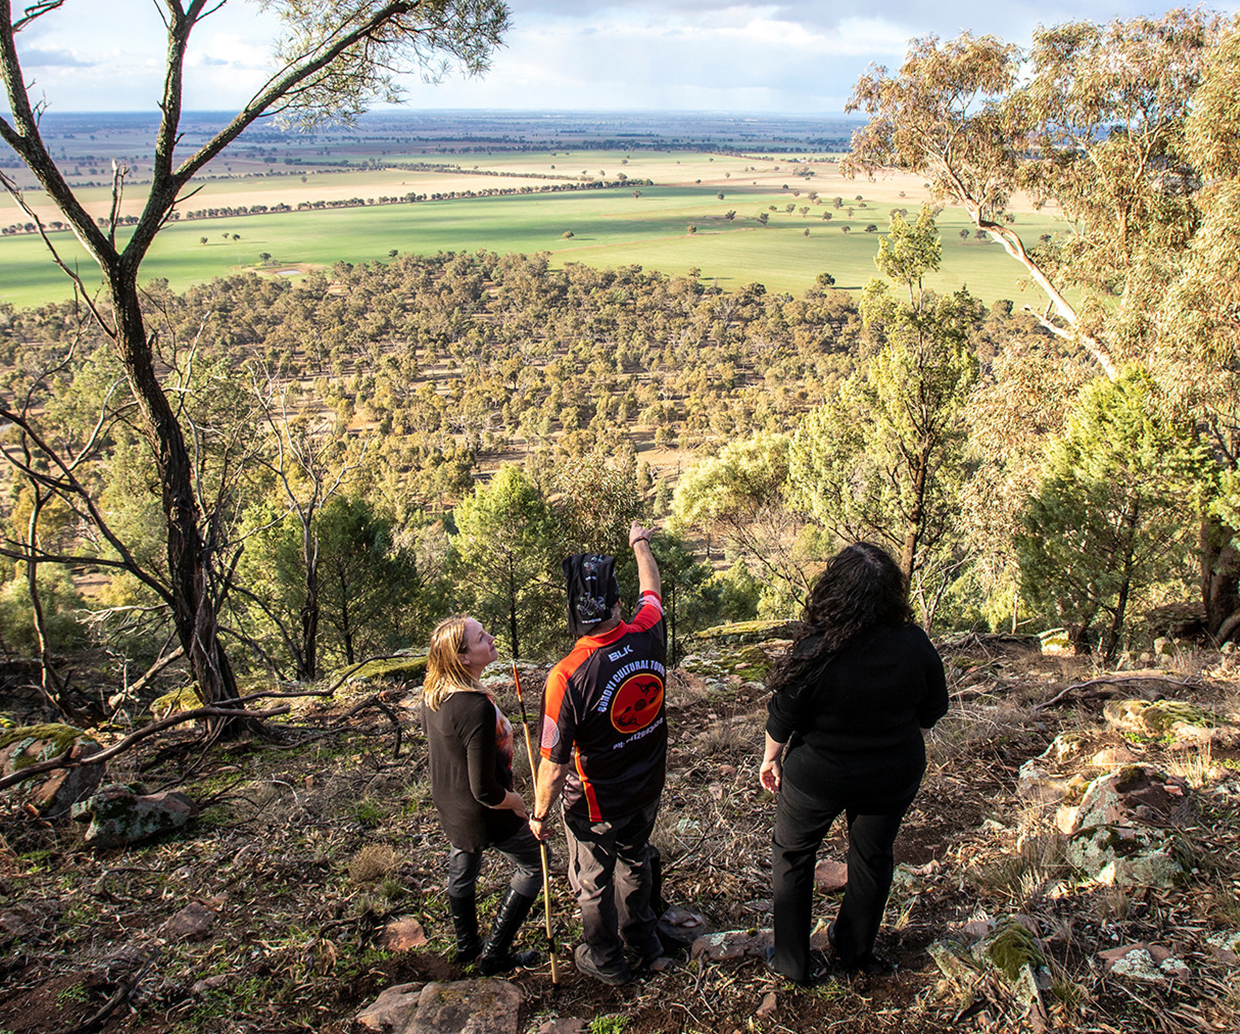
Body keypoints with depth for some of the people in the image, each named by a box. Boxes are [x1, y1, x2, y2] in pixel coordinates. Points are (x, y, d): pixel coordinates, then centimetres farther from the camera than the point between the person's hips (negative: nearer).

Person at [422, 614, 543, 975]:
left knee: (462, 868, 28)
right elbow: (486, 791, -31)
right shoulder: (477, 708, -36)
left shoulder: (431, 693, -10)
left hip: (448, 803, 8)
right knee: (533, 864, 16)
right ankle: (495, 954, 23)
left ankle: (466, 945, 50)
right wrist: (516, 803, -12)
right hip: (483, 811, -8)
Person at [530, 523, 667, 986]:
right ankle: (642, 936, 53)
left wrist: (540, 814, -6)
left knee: (593, 880, 22)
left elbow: (554, 765, -25)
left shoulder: (566, 677, -34)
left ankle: (605, 958, 44)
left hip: (596, 807, -5)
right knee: (634, 860, 30)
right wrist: (640, 544, 23)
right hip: (648, 791, 5)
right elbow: (651, 587, 3)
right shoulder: (648, 636, -21)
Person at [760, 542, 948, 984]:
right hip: (893, 776, 3)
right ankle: (856, 949, 47)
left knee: (791, 853, 20)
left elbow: (782, 718, -16)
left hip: (818, 777, -3)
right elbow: (933, 711, -4)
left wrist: (771, 759, 4)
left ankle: (791, 961, 32)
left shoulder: (814, 653, -30)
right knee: (872, 856, 25)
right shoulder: (916, 646, -20)